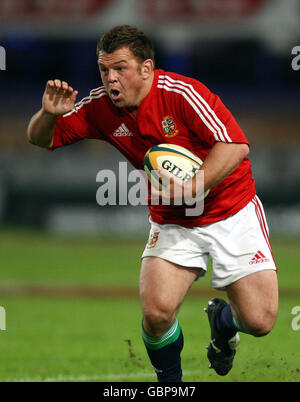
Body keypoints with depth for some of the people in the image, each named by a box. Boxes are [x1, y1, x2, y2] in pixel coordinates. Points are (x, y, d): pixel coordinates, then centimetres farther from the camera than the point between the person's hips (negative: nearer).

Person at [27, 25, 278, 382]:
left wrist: (192, 186, -33)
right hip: (172, 223, 3)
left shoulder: (181, 93, -21)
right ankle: (170, 381, 8)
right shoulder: (100, 108, -6)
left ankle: (221, 320, 29)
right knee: (156, 313, -22)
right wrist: (49, 114, -19)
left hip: (231, 211, -3)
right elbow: (40, 139, 4)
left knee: (259, 321, -9)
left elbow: (235, 145, -23)